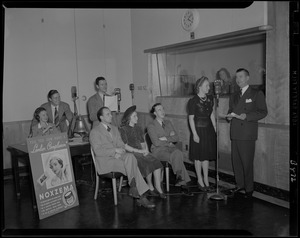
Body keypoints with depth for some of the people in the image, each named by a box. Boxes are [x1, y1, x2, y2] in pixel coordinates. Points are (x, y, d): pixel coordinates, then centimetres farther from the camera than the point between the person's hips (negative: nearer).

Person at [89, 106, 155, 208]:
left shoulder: (115, 129, 20)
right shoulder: (94, 132, -2)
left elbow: (121, 145, 13)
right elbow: (98, 151, -12)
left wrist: (118, 153, -11)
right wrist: (115, 150, -18)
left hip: (117, 157, 5)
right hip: (105, 161, -5)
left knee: (130, 156, -29)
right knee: (132, 165, -26)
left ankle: (133, 188, -28)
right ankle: (141, 196, -22)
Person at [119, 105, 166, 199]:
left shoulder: (138, 129, 21)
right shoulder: (123, 130, -1)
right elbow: (125, 146, -9)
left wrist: (145, 150, -3)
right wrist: (139, 151, -14)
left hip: (141, 152, 6)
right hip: (131, 153, -6)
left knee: (156, 163, -22)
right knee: (148, 165, -29)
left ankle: (158, 188, -20)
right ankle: (150, 187, -9)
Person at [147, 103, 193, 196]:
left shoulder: (168, 123, 18)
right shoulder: (151, 126, 0)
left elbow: (176, 138, 9)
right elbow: (156, 142, -11)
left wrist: (165, 138, -6)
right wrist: (169, 142, -4)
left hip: (170, 148, 5)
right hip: (158, 150, -4)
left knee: (178, 153, -32)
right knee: (177, 157, -32)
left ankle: (179, 177, -32)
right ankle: (183, 183, -31)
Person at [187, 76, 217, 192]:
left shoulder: (210, 99, 6)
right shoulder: (193, 101, -12)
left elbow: (211, 115, 12)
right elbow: (191, 119, -11)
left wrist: (215, 129, 8)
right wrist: (195, 134, -14)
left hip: (209, 130, 6)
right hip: (198, 131, -6)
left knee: (206, 156, 12)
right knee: (198, 157, 5)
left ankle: (206, 181, 23)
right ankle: (200, 181, 19)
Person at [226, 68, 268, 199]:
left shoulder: (257, 94, 2)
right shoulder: (234, 96, 20)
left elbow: (263, 112, -5)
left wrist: (246, 116, -18)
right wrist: (229, 116, 4)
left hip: (247, 134, -6)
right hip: (235, 133, 6)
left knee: (247, 162, -4)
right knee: (236, 160, 8)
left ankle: (249, 188, 9)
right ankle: (239, 184, 23)